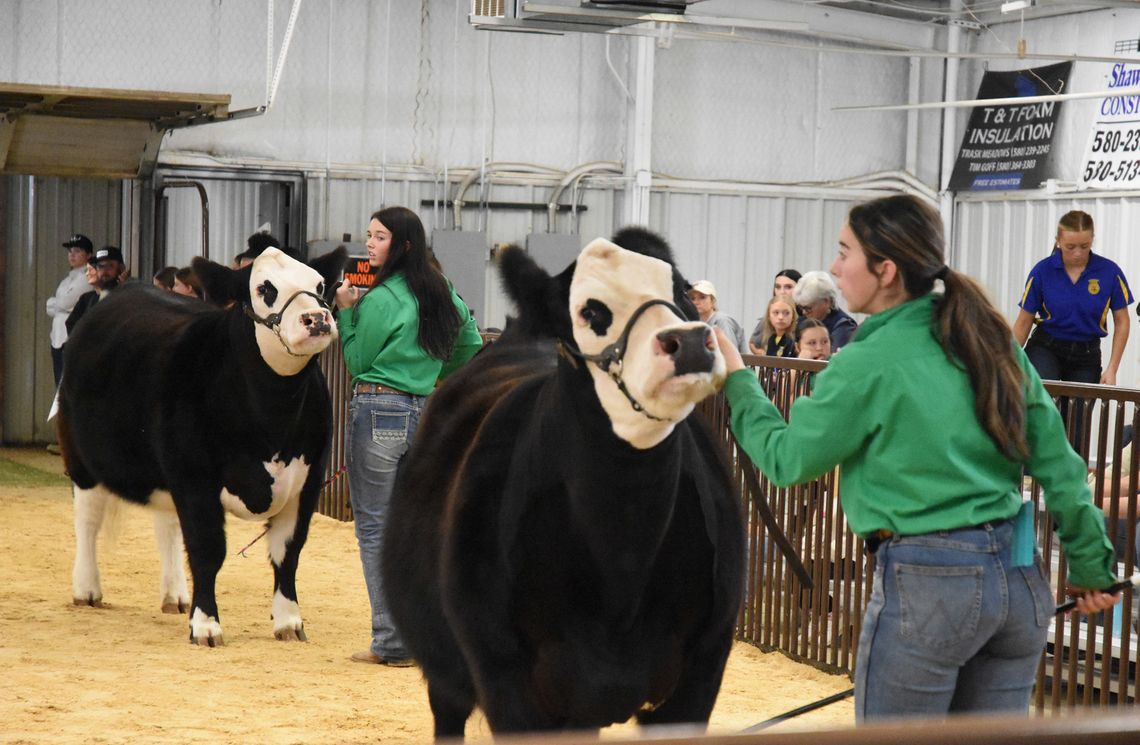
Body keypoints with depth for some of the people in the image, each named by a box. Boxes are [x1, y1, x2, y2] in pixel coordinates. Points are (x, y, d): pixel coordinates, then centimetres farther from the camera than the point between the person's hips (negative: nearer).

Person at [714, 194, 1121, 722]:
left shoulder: (868, 365, -10)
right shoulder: (991, 342, 7)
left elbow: (786, 459, 0)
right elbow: (1057, 462, 8)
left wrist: (736, 379, 13)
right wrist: (1092, 563, 18)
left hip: (925, 581, -6)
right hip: (1021, 578, 6)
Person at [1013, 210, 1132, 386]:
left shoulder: (1109, 272, -7)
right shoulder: (1042, 271, -8)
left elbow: (1121, 322, 2)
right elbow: (1024, 322, 0)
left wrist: (1111, 369, -4)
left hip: (1087, 354, 2)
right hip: (1045, 348, -2)